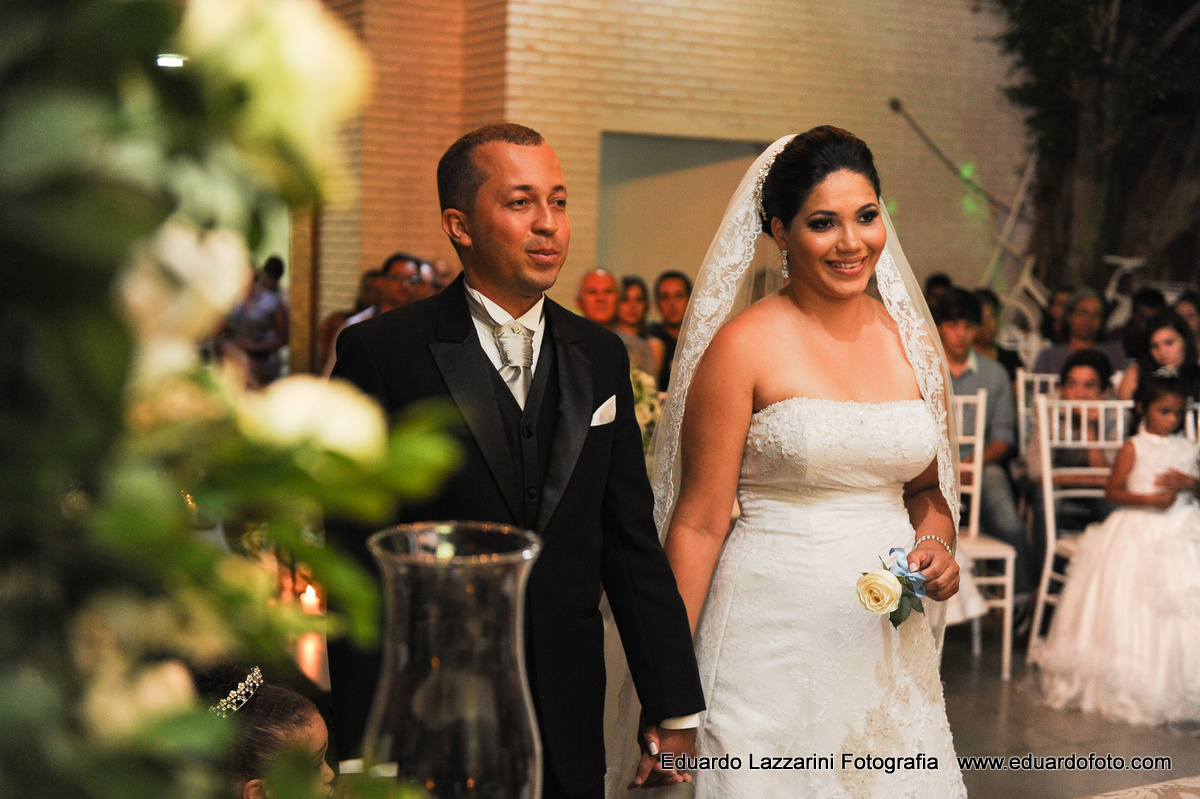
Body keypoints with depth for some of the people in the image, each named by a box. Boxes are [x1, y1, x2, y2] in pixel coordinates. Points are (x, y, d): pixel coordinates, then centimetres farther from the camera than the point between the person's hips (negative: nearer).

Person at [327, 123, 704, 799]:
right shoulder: (380, 353, -8)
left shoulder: (601, 356, 6)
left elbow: (632, 544, 7)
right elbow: (355, 560, -9)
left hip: (570, 717, 4)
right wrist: (364, 745, -11)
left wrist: (675, 711, 5)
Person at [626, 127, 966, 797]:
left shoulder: (912, 340, 7)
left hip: (888, 641, 5)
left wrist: (937, 546, -3)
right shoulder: (743, 347, -9)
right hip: (774, 636, -5)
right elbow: (699, 522, -9)